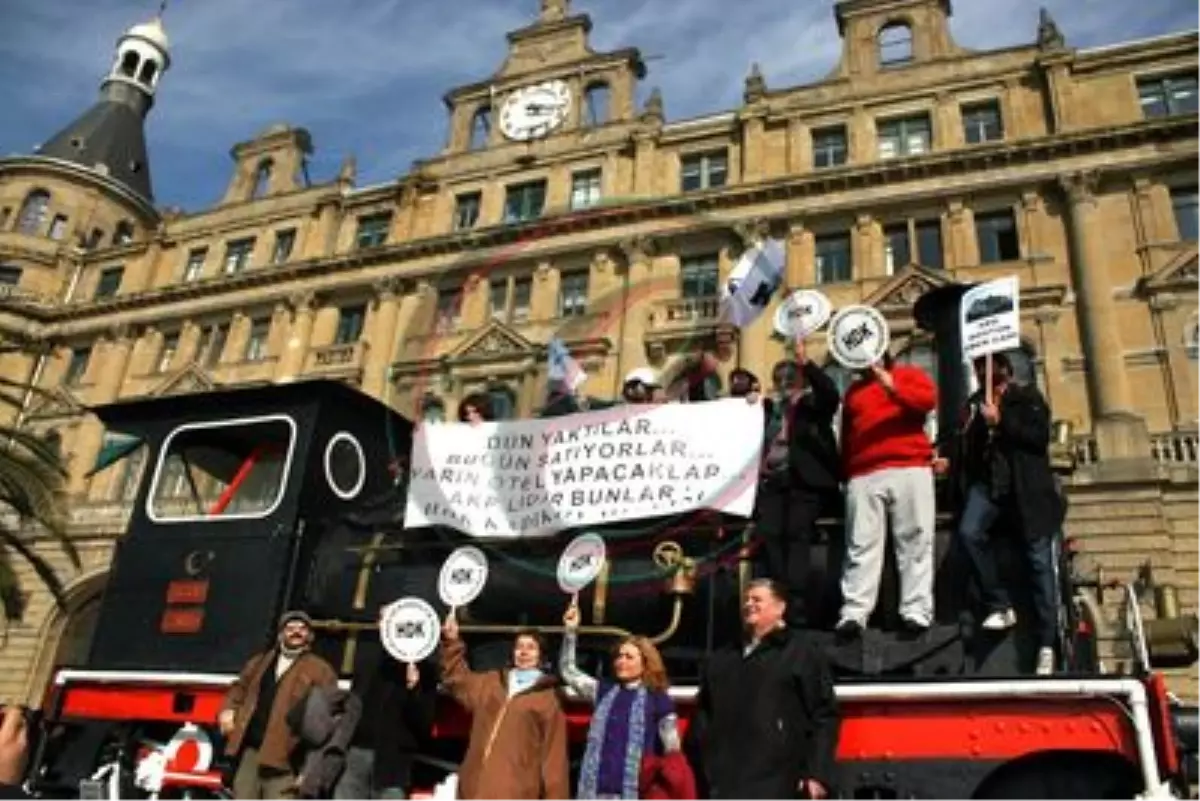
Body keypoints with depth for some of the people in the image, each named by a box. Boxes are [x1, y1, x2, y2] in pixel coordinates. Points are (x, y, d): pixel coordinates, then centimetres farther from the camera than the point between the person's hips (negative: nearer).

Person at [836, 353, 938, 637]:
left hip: (910, 469, -2)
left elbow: (928, 398, -5)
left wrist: (893, 386, -15)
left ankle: (917, 610, -4)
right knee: (862, 543, -6)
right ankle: (853, 613, -11)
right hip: (864, 476, 2)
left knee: (915, 540, -5)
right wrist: (845, 474, 12)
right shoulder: (853, 391, 26)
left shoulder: (908, 374, 16)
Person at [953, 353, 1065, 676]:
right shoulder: (973, 403, 20)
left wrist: (1001, 422, -11)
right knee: (969, 532, -26)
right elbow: (965, 448, 21)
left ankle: (1047, 646, -1)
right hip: (987, 481, 3)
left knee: (1039, 561, -5)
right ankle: (1000, 606, -11)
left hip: (1026, 486, -3)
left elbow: (1040, 437, -6)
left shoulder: (1028, 397, 9)